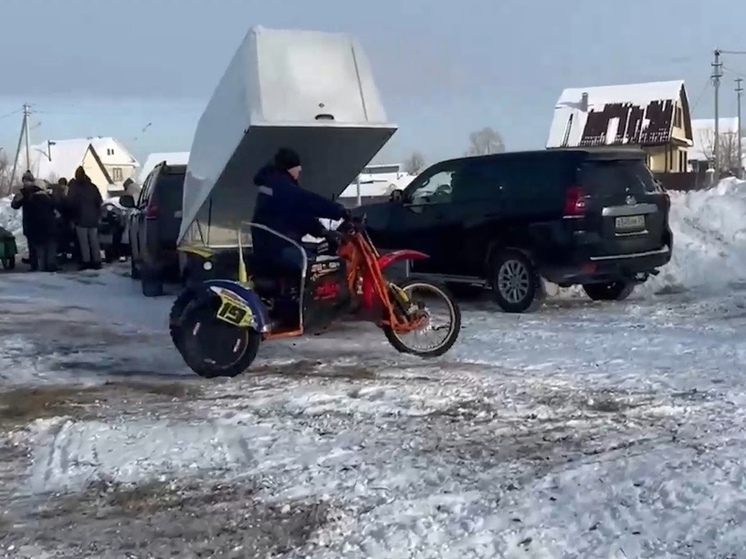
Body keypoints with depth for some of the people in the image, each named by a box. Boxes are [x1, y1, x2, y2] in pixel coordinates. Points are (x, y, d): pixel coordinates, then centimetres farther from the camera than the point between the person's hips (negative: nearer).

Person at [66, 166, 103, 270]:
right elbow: (99, 202, 10)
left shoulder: (74, 186, -4)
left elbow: (70, 203, -10)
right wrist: (98, 215, 14)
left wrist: (72, 216, 2)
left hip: (81, 218, -4)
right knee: (94, 241, 7)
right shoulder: (93, 187, 9)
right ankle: (97, 261, 5)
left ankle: (86, 261, -7)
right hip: (93, 218, 4)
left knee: (83, 242, -4)